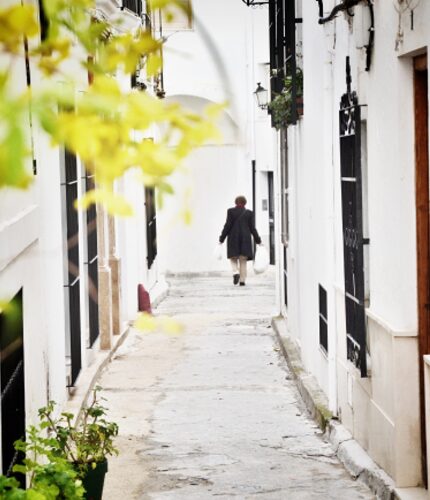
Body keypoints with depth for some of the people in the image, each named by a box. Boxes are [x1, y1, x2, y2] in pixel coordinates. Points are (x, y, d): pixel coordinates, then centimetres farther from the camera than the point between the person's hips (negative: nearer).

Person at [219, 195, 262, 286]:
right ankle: (242, 280, 0)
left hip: (233, 238, -1)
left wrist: (222, 238, 1)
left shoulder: (230, 211, -2)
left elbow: (228, 225, -5)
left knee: (233, 258, 9)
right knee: (243, 260, 6)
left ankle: (236, 272, -18)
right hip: (245, 239, 1)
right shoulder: (249, 213, 2)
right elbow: (252, 228, 2)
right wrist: (258, 240, 10)